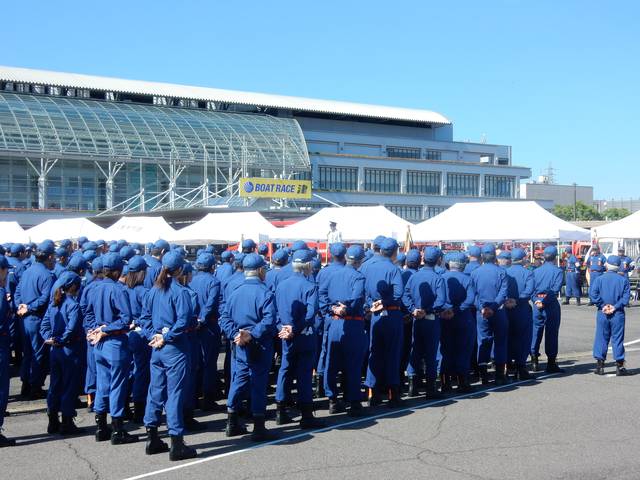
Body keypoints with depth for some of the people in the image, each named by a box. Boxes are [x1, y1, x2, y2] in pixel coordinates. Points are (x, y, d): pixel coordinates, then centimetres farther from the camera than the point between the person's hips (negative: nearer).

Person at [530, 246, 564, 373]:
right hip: (551, 305, -4)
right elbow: (555, 289, -15)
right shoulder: (557, 271, -4)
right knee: (551, 333, 2)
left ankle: (534, 359, 13)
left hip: (537, 304, 4)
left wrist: (536, 300, -9)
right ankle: (551, 364, 5)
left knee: (536, 331, 12)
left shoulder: (536, 271, 8)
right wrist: (545, 301, -15)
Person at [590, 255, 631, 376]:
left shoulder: (599, 279, -2)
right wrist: (615, 307, -10)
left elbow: (594, 295, -12)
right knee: (618, 339, 5)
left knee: (601, 338, 8)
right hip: (618, 314, 0)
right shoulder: (623, 280, -1)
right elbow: (626, 297, -8)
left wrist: (603, 305, -8)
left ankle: (600, 365, 9)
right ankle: (620, 366, 7)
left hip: (602, 314, 0)